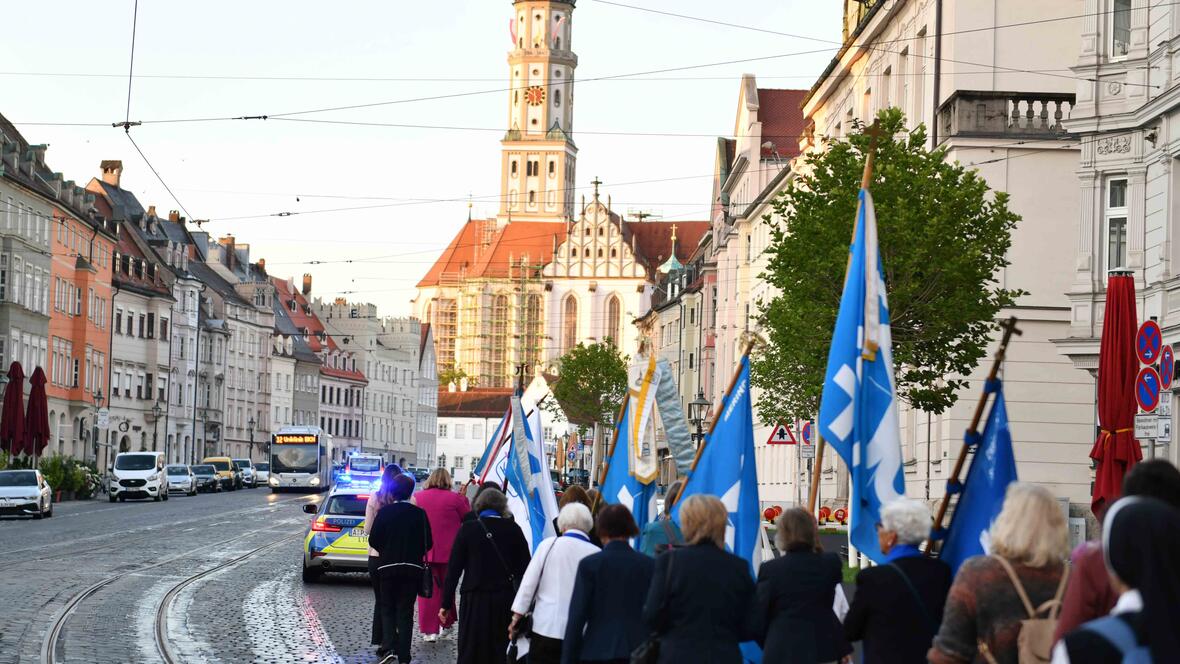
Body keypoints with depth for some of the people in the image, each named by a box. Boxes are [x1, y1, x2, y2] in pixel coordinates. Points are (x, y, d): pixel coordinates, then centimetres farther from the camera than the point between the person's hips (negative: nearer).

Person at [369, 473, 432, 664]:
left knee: (387, 608, 12)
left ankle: (388, 647, -8)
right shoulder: (419, 514, -5)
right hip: (413, 568, 1)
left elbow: (373, 540, -6)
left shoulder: (384, 512, -7)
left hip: (388, 567, -1)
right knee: (405, 612, 7)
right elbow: (428, 543, -2)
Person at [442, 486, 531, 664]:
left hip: (475, 601, -1)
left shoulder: (468, 529, -4)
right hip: (505, 600, 1)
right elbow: (524, 568, 0)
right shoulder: (513, 529, -1)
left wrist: (446, 603, 0)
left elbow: (454, 568, -4)